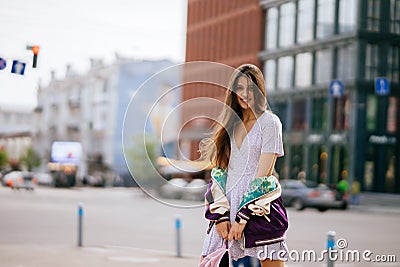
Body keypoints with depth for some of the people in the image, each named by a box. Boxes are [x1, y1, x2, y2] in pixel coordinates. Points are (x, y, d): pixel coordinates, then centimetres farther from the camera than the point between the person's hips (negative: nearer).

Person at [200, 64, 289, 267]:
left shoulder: (269, 122, -1)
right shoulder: (229, 123, 14)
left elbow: (263, 174, -7)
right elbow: (219, 170, 9)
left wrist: (243, 217, -11)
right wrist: (221, 214, -3)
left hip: (259, 206, -5)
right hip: (228, 204, 5)